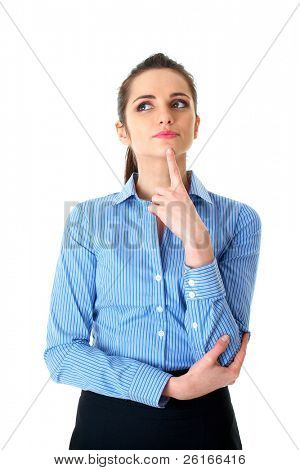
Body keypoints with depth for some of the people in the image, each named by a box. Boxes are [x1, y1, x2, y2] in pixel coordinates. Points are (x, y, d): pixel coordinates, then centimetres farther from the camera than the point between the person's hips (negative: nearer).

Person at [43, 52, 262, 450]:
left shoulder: (238, 219, -7)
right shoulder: (87, 219, -7)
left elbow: (223, 355, -14)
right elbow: (61, 352, -8)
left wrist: (196, 240, -24)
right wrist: (171, 386, -16)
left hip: (204, 421, 0)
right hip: (107, 421, 0)